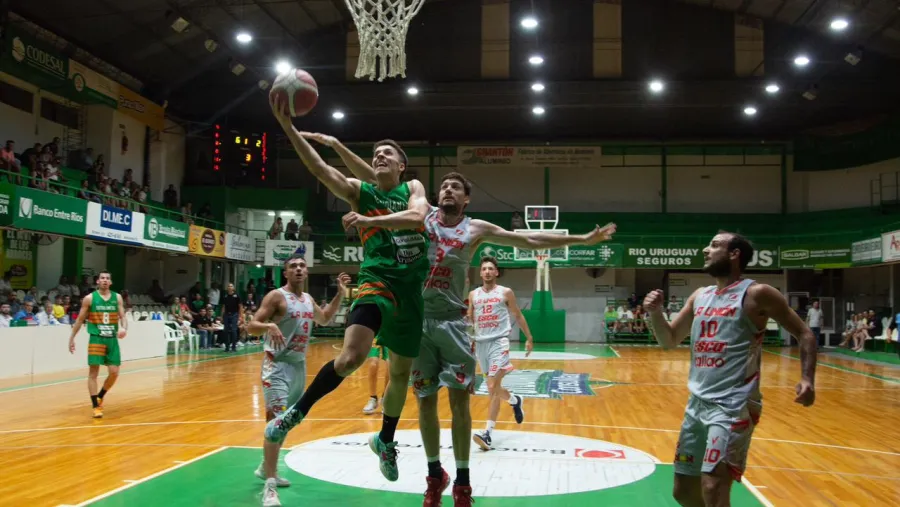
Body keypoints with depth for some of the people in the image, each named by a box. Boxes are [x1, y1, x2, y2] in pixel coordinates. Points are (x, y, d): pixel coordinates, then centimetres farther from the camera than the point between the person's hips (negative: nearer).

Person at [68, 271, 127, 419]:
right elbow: (80, 320, 4)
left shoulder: (117, 298, 5)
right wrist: (72, 338, 3)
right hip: (96, 339, -3)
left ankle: (100, 396, 25)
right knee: (93, 372, -5)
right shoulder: (89, 298, -2)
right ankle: (96, 406, 0)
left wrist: (124, 328, -19)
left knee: (114, 373, 0)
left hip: (112, 340, 3)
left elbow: (123, 317, 3)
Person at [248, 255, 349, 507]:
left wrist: (340, 293, 17)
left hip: (299, 364, 8)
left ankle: (266, 468, 35)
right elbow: (251, 326, -16)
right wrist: (269, 326, -38)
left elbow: (324, 319, 28)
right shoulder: (276, 296, -11)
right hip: (278, 364, -8)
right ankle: (269, 486, -19)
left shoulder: (308, 299, 11)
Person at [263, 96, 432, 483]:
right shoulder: (359, 191, 4)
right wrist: (288, 126, -24)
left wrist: (368, 220, -23)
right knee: (352, 356, -27)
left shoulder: (413, 188, 9)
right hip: (378, 280, -3)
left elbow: (417, 217, -14)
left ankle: (385, 440, 37)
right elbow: (319, 168, -13)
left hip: (413, 287, 3)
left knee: (402, 372, 14)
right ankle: (296, 412, -6)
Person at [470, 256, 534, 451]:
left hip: (499, 341, -5)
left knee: (493, 388, -15)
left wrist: (529, 338, 10)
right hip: (481, 343, 5)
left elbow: (518, 316, 9)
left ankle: (488, 433, -16)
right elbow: (470, 320, 15)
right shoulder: (473, 295, 10)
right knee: (494, 388, 14)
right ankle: (514, 401, 44)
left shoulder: (506, 293, 2)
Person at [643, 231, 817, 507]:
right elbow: (669, 341, 17)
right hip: (698, 403, 7)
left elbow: (804, 334, -3)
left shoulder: (756, 294, -6)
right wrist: (655, 312, -2)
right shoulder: (699, 296, 12)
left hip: (734, 406, -7)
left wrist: (807, 379, -17)